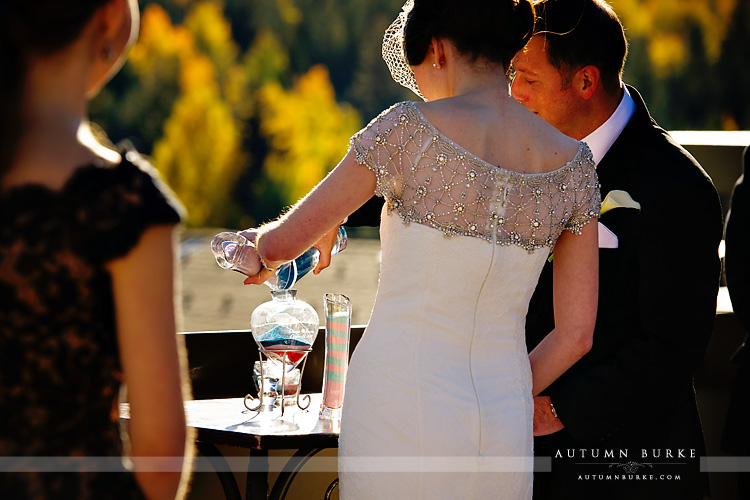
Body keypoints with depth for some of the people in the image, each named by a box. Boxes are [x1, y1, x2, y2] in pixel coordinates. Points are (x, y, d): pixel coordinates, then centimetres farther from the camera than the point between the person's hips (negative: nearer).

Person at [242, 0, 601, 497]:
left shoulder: (411, 129, -9)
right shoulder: (572, 163, 4)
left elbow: (282, 242, -2)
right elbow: (576, 334, 7)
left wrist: (260, 243, 21)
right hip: (506, 433, 4)